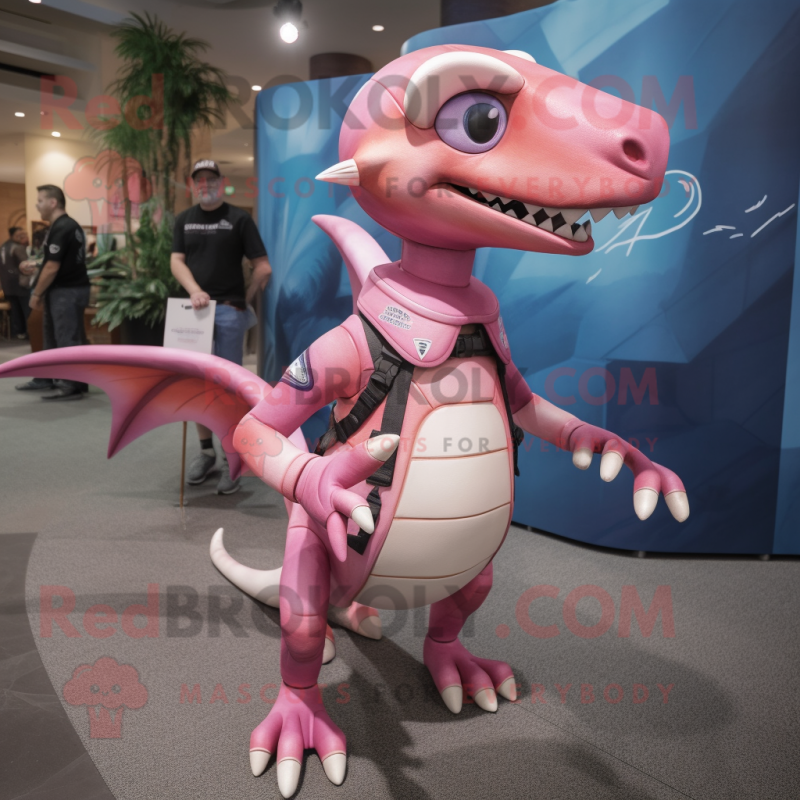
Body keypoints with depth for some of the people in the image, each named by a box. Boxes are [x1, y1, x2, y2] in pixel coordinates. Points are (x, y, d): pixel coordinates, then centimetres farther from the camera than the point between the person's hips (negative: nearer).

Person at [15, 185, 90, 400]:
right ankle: (44, 378, 28)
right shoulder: (69, 225, 15)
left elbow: (52, 267, -20)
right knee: (53, 336, 17)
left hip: (66, 291, -11)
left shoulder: (60, 229, -17)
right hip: (66, 288, 11)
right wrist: (43, 292, 18)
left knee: (67, 339, -7)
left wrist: (36, 294, -10)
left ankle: (73, 386, -2)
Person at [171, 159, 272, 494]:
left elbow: (263, 268, -2)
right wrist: (194, 291, -13)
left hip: (229, 311, -4)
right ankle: (206, 451, 23)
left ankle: (230, 460, 4)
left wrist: (245, 300, 2)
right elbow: (176, 261, 4)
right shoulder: (184, 220, 14)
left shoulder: (238, 218, 1)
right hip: (195, 309, 5)